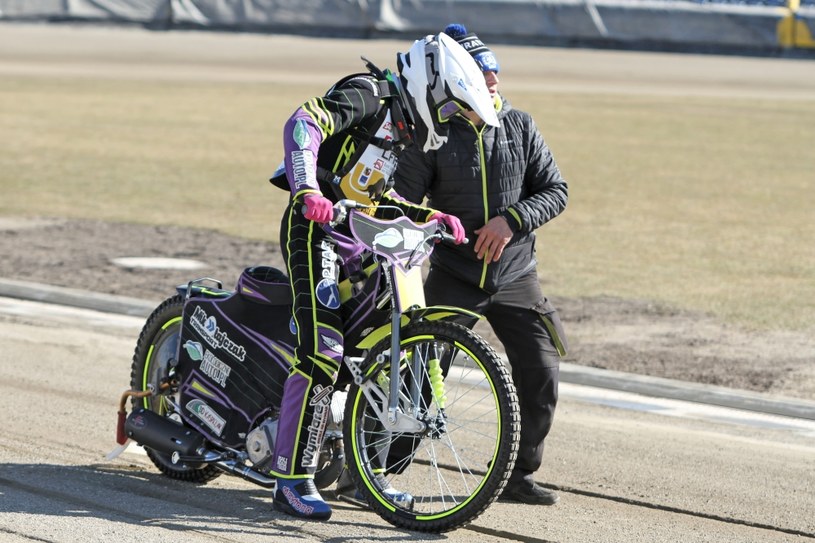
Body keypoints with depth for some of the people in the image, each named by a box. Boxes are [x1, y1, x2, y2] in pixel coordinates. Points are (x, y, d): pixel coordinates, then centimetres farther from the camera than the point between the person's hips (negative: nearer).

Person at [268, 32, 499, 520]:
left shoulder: (400, 127, 21)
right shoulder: (367, 96, -10)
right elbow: (304, 123, -27)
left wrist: (433, 217, 16)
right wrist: (308, 190, -41)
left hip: (356, 237, 10)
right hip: (316, 227, -10)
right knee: (323, 350, -19)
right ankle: (293, 479, -20)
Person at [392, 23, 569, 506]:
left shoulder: (520, 126, 2)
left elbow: (556, 190, 3)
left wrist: (513, 219, -15)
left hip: (515, 275, 3)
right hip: (453, 277, -3)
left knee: (541, 376, 0)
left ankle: (519, 475, 16)